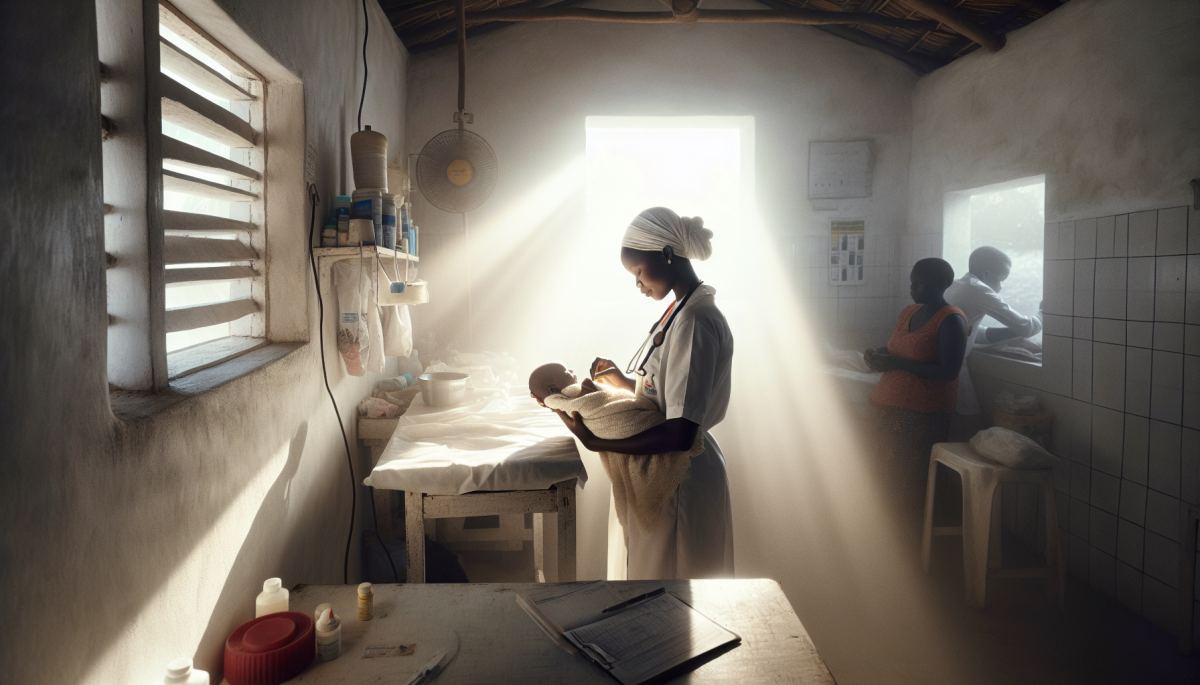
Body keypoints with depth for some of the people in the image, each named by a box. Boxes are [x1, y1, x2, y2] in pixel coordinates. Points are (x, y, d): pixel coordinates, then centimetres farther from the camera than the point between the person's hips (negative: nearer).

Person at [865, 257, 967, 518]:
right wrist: (878, 354, 2)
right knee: (895, 470, 7)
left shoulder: (951, 320, -10)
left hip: (923, 413, -7)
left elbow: (948, 372, -18)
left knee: (913, 477, -3)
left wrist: (896, 363, -19)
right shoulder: (909, 311, 13)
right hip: (891, 404, 7)